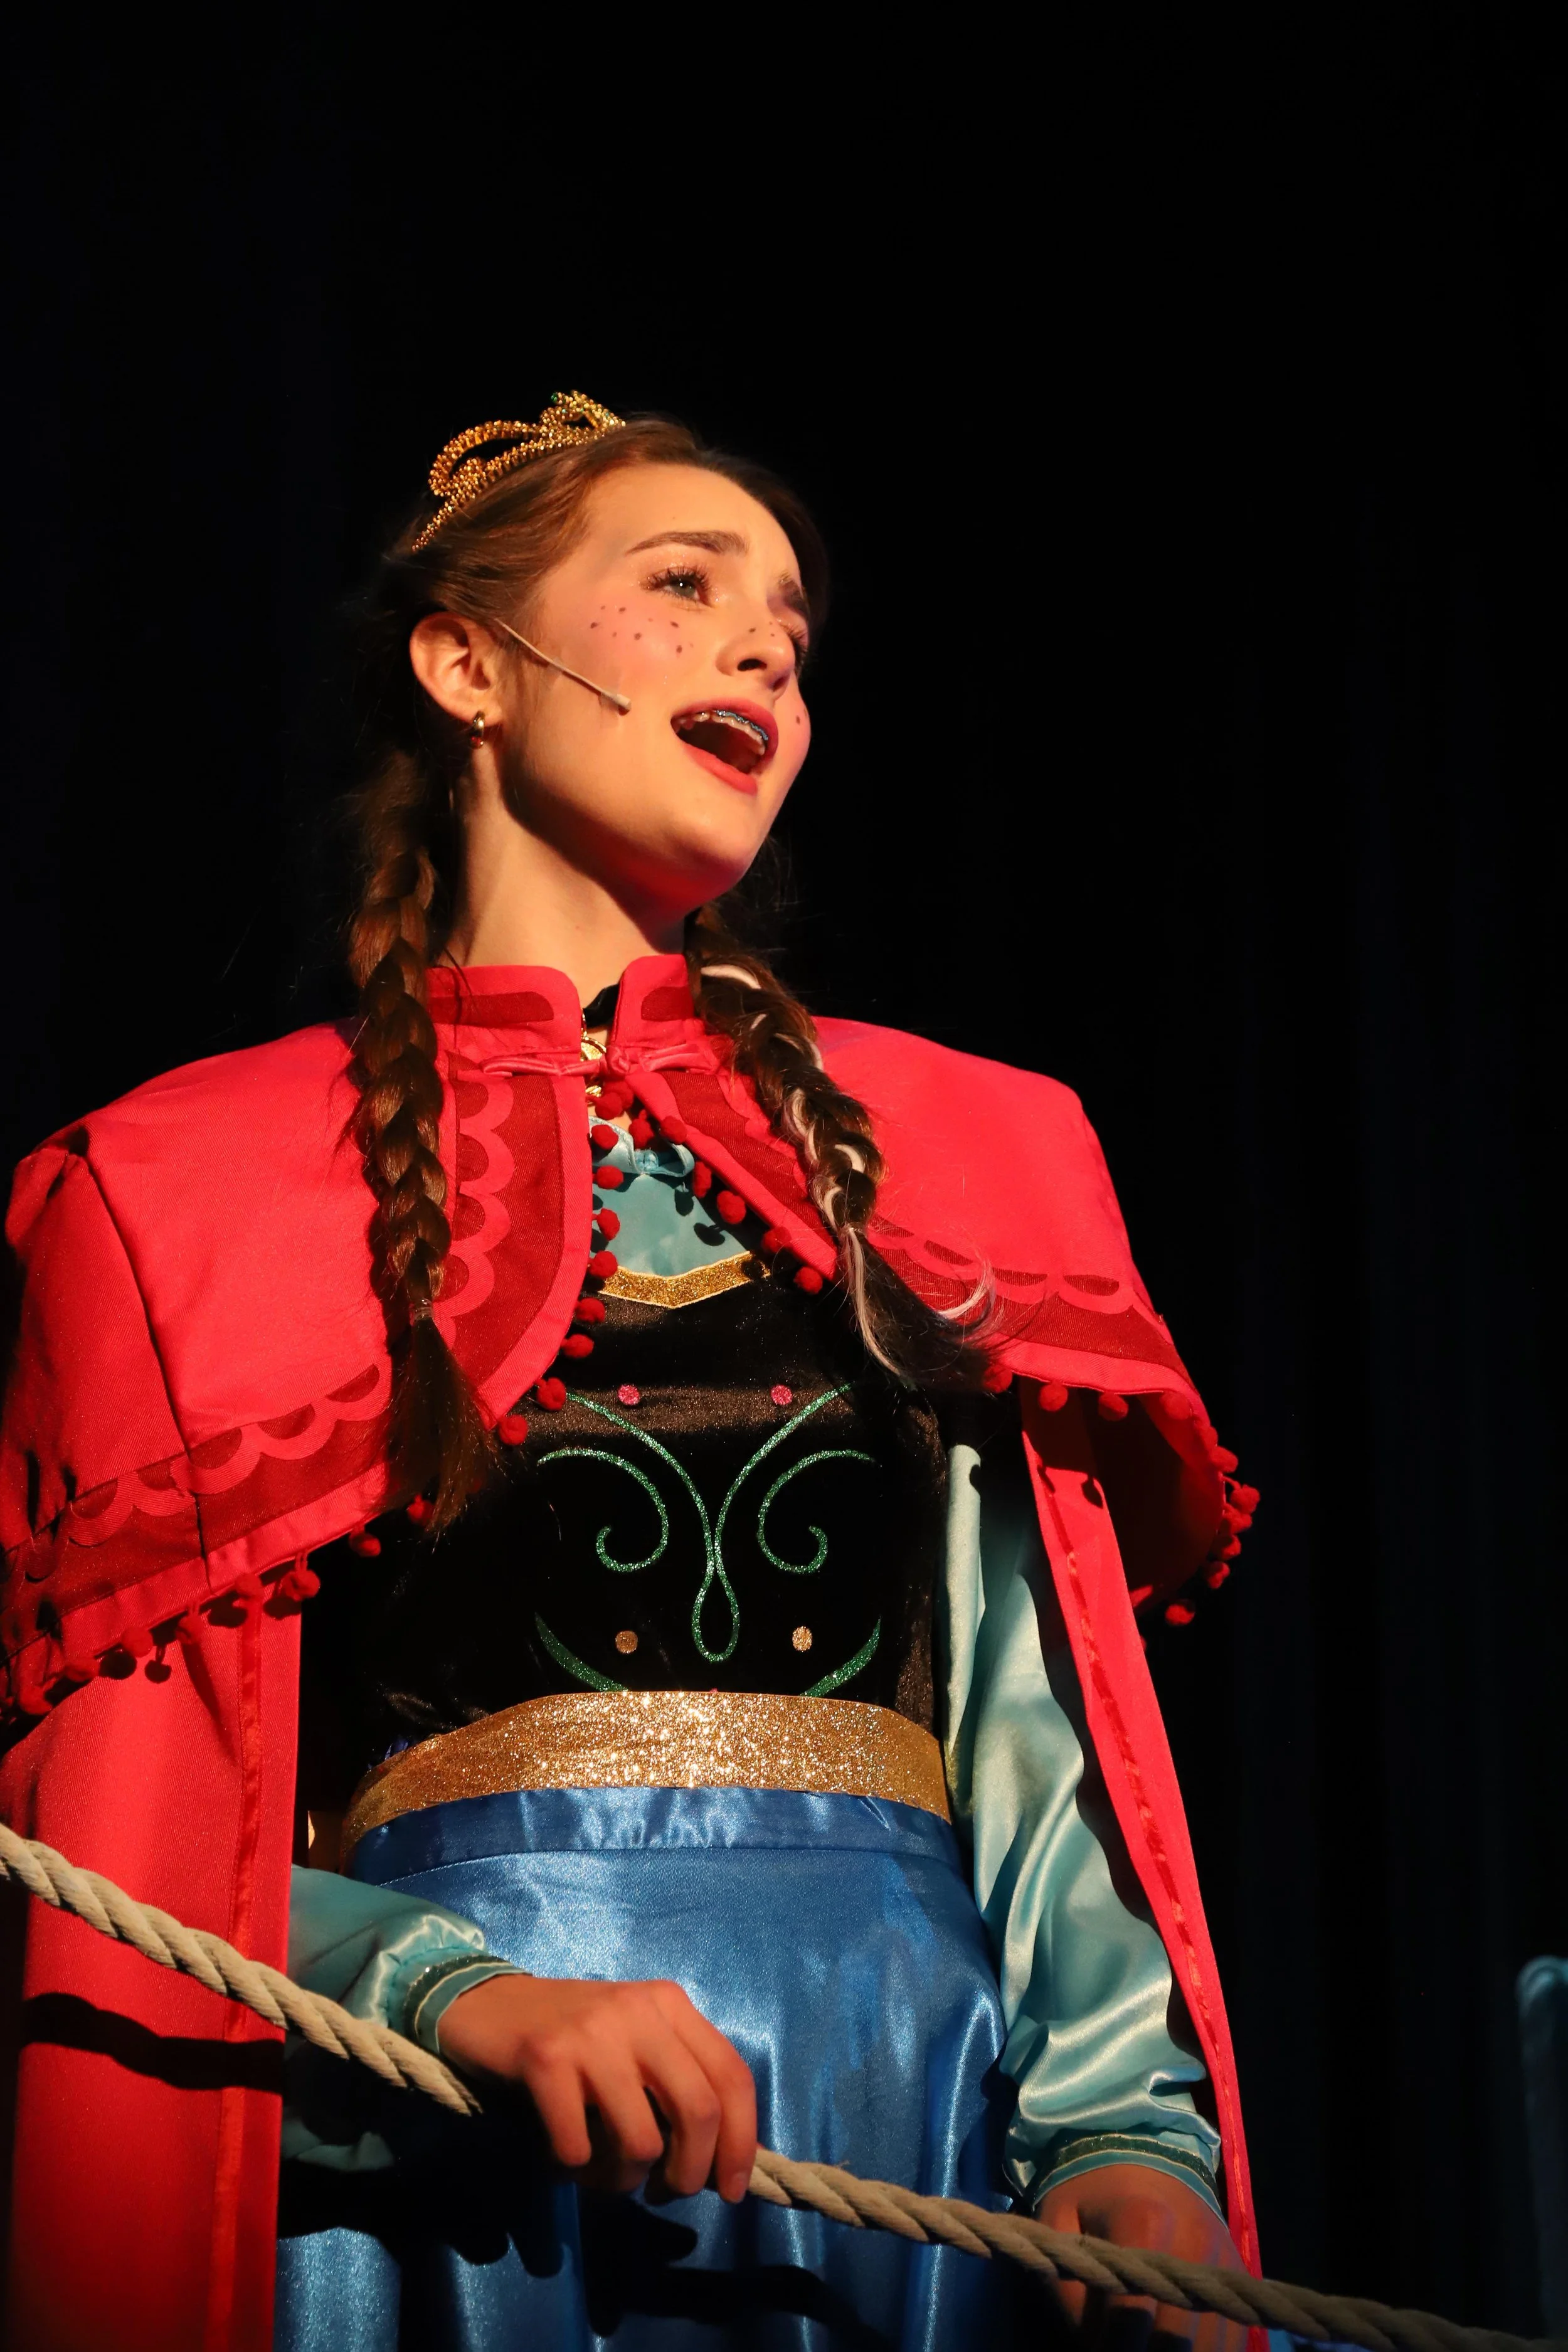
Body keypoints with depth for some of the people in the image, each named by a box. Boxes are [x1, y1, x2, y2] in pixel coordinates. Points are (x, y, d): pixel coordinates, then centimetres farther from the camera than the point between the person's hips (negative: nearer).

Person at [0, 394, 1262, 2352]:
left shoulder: (966, 1148, 15)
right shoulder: (198, 1182, 6)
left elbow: (1041, 1735, 7)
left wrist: (1131, 2133, -8)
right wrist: (465, 1994, -16)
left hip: (918, 2109, 3)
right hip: (443, 2167, -2)